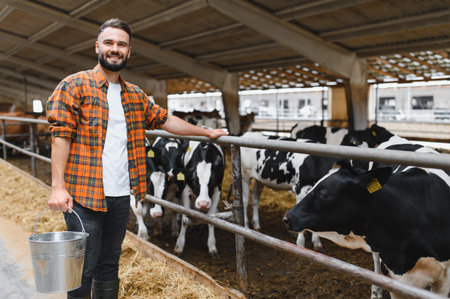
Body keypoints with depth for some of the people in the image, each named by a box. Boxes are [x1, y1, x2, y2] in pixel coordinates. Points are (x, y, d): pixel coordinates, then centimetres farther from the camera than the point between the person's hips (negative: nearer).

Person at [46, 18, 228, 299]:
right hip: (84, 194, -5)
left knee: (110, 264, 15)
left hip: (121, 196, 6)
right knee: (84, 268, 1)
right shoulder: (75, 86, -3)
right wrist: (58, 187, -15)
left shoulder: (135, 96, 14)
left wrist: (207, 132, 25)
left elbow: (166, 120, 24)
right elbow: (61, 137, -8)